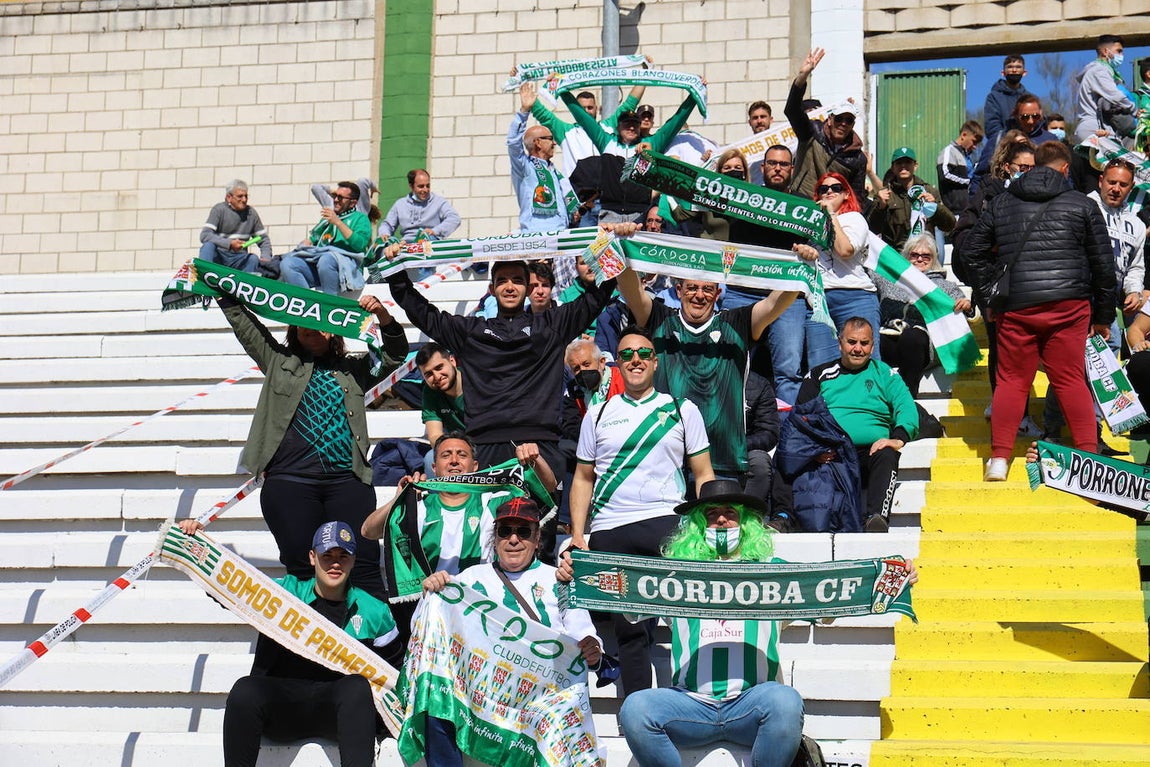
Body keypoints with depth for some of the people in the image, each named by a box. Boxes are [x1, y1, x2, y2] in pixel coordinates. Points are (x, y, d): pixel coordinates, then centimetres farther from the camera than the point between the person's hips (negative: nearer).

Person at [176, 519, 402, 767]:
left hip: (337, 708, 0)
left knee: (357, 687, -34)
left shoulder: (373, 611, 15)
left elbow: (394, 668, 24)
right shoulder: (285, 592, 14)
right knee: (245, 690, -32)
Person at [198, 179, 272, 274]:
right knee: (208, 245, -31)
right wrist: (229, 243, -28)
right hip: (218, 256, -2)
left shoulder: (251, 213, 8)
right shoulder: (219, 209, -3)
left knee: (254, 259, -28)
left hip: (239, 258, 2)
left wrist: (266, 257, -7)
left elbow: (263, 239, 15)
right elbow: (204, 235, -16)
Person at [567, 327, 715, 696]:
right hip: (608, 533, 2)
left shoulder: (682, 410, 12)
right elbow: (583, 478, 18)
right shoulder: (598, 414, 17)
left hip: (665, 524, -2)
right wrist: (578, 533, 5)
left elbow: (703, 474, 10)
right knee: (629, 629, 2)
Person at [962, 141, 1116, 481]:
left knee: (1012, 379, 7)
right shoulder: (1082, 204, 5)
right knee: (1071, 380, 4)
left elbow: (974, 249, 15)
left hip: (1015, 307, 1)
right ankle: (1089, 455, 2)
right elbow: (1103, 263, 7)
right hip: (1067, 305, -1)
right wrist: (1103, 316, 15)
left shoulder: (1002, 203, 12)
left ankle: (999, 458, 2)